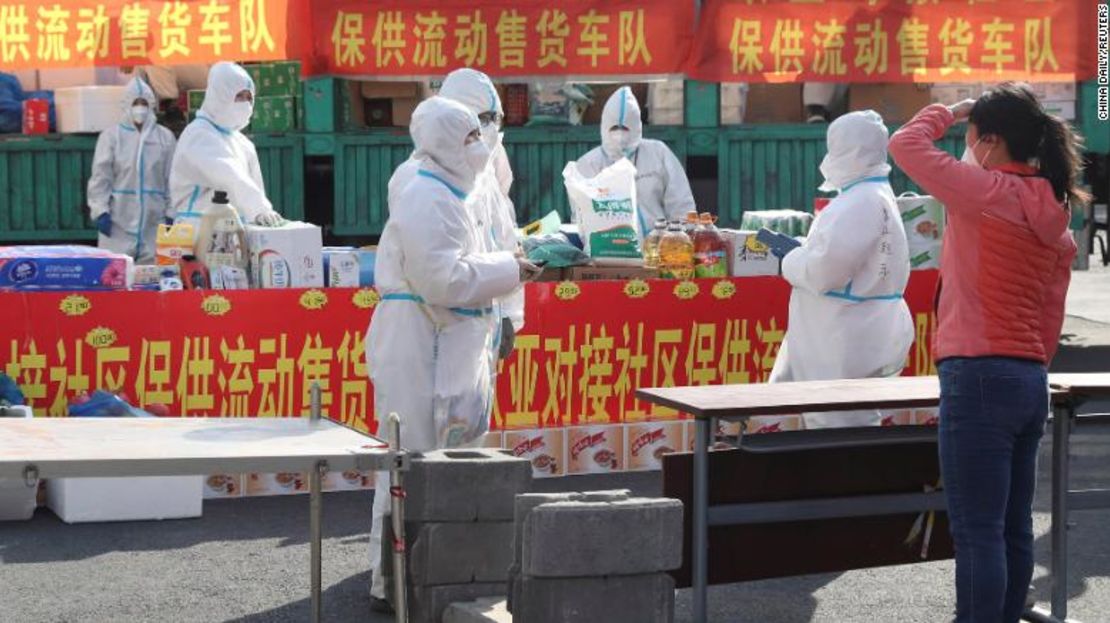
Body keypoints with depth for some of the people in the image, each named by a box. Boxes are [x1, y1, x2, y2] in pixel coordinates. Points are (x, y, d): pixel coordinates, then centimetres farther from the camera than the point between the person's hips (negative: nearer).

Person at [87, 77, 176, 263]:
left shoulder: (165, 137, 7)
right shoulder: (111, 136, 2)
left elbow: (171, 178, 7)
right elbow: (101, 177, 0)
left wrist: (171, 213, 3)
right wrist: (101, 211, -8)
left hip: (154, 221, 2)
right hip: (118, 221, -2)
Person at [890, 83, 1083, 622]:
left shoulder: (991, 193, -11)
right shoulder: (1052, 217, 13)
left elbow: (905, 145, -7)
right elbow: (1050, 317, 15)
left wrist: (949, 112, 8)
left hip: (979, 377, -9)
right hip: (1029, 382, 9)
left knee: (977, 532, -7)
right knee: (1013, 529, 13)